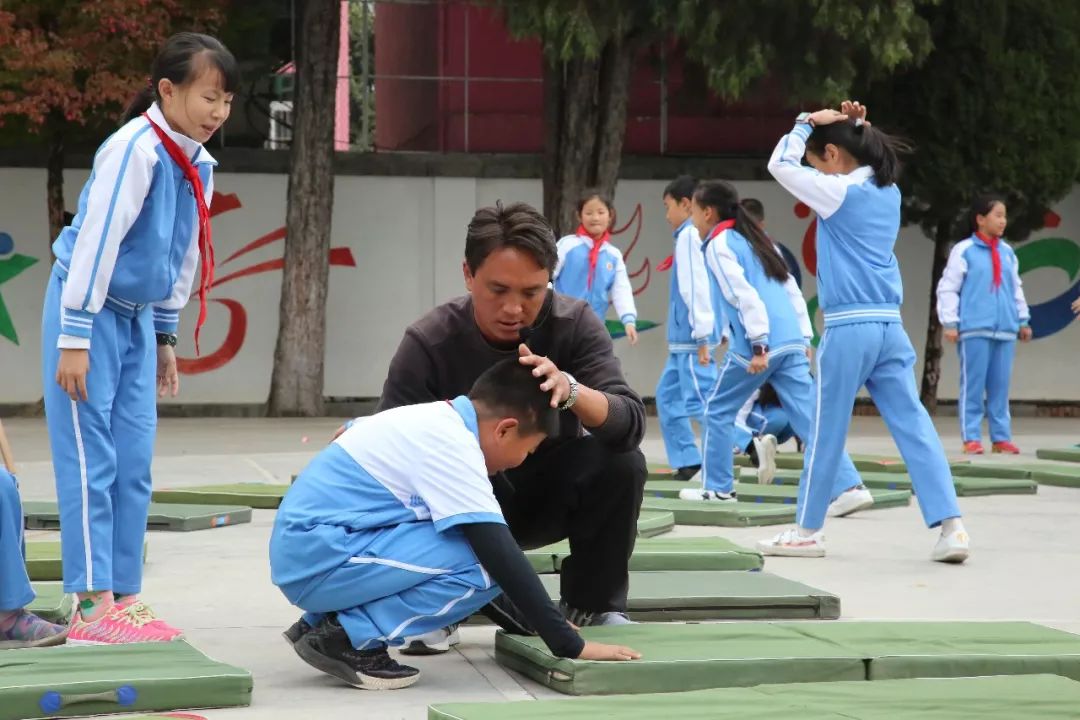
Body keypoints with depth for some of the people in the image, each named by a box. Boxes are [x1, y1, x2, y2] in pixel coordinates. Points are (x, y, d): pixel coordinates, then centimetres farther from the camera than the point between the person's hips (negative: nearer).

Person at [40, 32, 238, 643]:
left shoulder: (199, 165, 4)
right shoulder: (136, 148, -21)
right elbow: (95, 241, -22)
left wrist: (165, 336, 17)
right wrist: (74, 339, -22)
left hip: (138, 318, 8)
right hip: (90, 309, -8)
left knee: (135, 465, 6)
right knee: (90, 462, -8)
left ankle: (124, 599, 10)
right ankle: (92, 609, -7)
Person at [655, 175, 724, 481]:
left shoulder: (690, 235, -12)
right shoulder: (699, 235, 16)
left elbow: (697, 287, -19)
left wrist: (701, 336, -22)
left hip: (691, 337, -10)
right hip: (684, 339, 10)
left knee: (700, 401, -15)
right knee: (668, 395, 17)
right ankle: (687, 461, 18)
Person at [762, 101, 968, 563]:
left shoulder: (841, 192, -9)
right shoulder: (889, 191, 13)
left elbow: (779, 164, -4)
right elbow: (864, 158, 34)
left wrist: (808, 121, 6)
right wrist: (856, 127, 18)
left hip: (849, 328, -7)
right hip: (889, 326, 7)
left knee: (826, 431, 5)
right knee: (914, 425, 1)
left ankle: (807, 531, 15)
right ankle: (950, 525, -8)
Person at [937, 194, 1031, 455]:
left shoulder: (1007, 252, 13)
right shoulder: (964, 251, -3)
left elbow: (1016, 289, 22)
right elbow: (948, 288, -3)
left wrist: (1023, 320, 21)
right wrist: (950, 323, -8)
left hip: (1005, 330, 5)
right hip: (974, 330, -5)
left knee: (1000, 387, 6)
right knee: (973, 386, -3)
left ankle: (1001, 437, 10)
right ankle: (971, 438, 0)